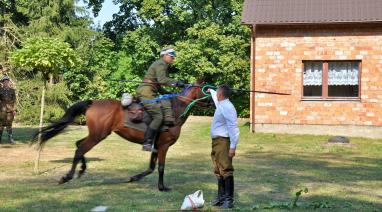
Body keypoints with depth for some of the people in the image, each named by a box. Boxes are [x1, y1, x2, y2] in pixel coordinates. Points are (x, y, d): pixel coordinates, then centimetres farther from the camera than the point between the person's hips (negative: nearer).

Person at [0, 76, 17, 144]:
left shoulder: (12, 90, 7)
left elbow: (14, 100, 5)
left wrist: (14, 110, -2)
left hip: (10, 109, 1)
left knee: (9, 123, 3)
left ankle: (10, 139, 5)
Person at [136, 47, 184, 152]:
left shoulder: (161, 65, 26)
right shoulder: (161, 65, -6)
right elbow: (162, 79, -25)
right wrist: (176, 82, -24)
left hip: (148, 93, 11)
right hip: (146, 93, -11)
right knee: (158, 117, -19)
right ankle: (147, 143, -24)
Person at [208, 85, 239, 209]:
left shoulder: (227, 108, -17)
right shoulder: (221, 105, 13)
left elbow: (233, 128, -22)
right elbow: (216, 98, 41)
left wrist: (232, 147, -26)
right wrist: (211, 91, 58)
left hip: (223, 142, -11)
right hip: (216, 142, 11)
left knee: (225, 170, -11)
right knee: (218, 171, 14)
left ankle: (229, 200, -10)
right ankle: (221, 197, 22)